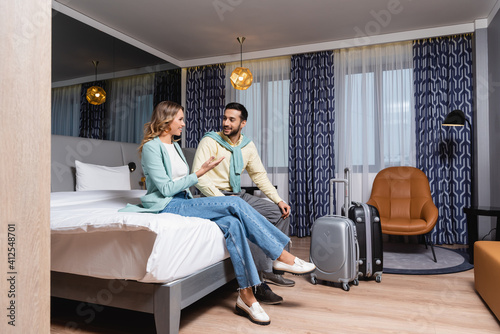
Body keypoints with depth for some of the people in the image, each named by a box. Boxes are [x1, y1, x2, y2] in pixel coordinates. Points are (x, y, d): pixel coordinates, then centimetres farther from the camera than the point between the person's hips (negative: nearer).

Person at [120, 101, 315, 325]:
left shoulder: (175, 146, 19)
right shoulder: (151, 147, -7)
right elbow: (166, 189, -14)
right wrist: (200, 172, -14)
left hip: (184, 203, 7)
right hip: (168, 206, -7)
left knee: (232, 223, -22)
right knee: (235, 204, -24)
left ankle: (246, 296, -18)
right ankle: (282, 257, -15)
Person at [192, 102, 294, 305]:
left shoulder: (248, 146, 9)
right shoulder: (209, 142, -9)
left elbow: (259, 175, 12)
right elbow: (198, 177, -17)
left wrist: (279, 200, 0)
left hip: (238, 195, 7)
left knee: (280, 212, -4)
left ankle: (270, 265, -3)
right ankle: (260, 282, -18)